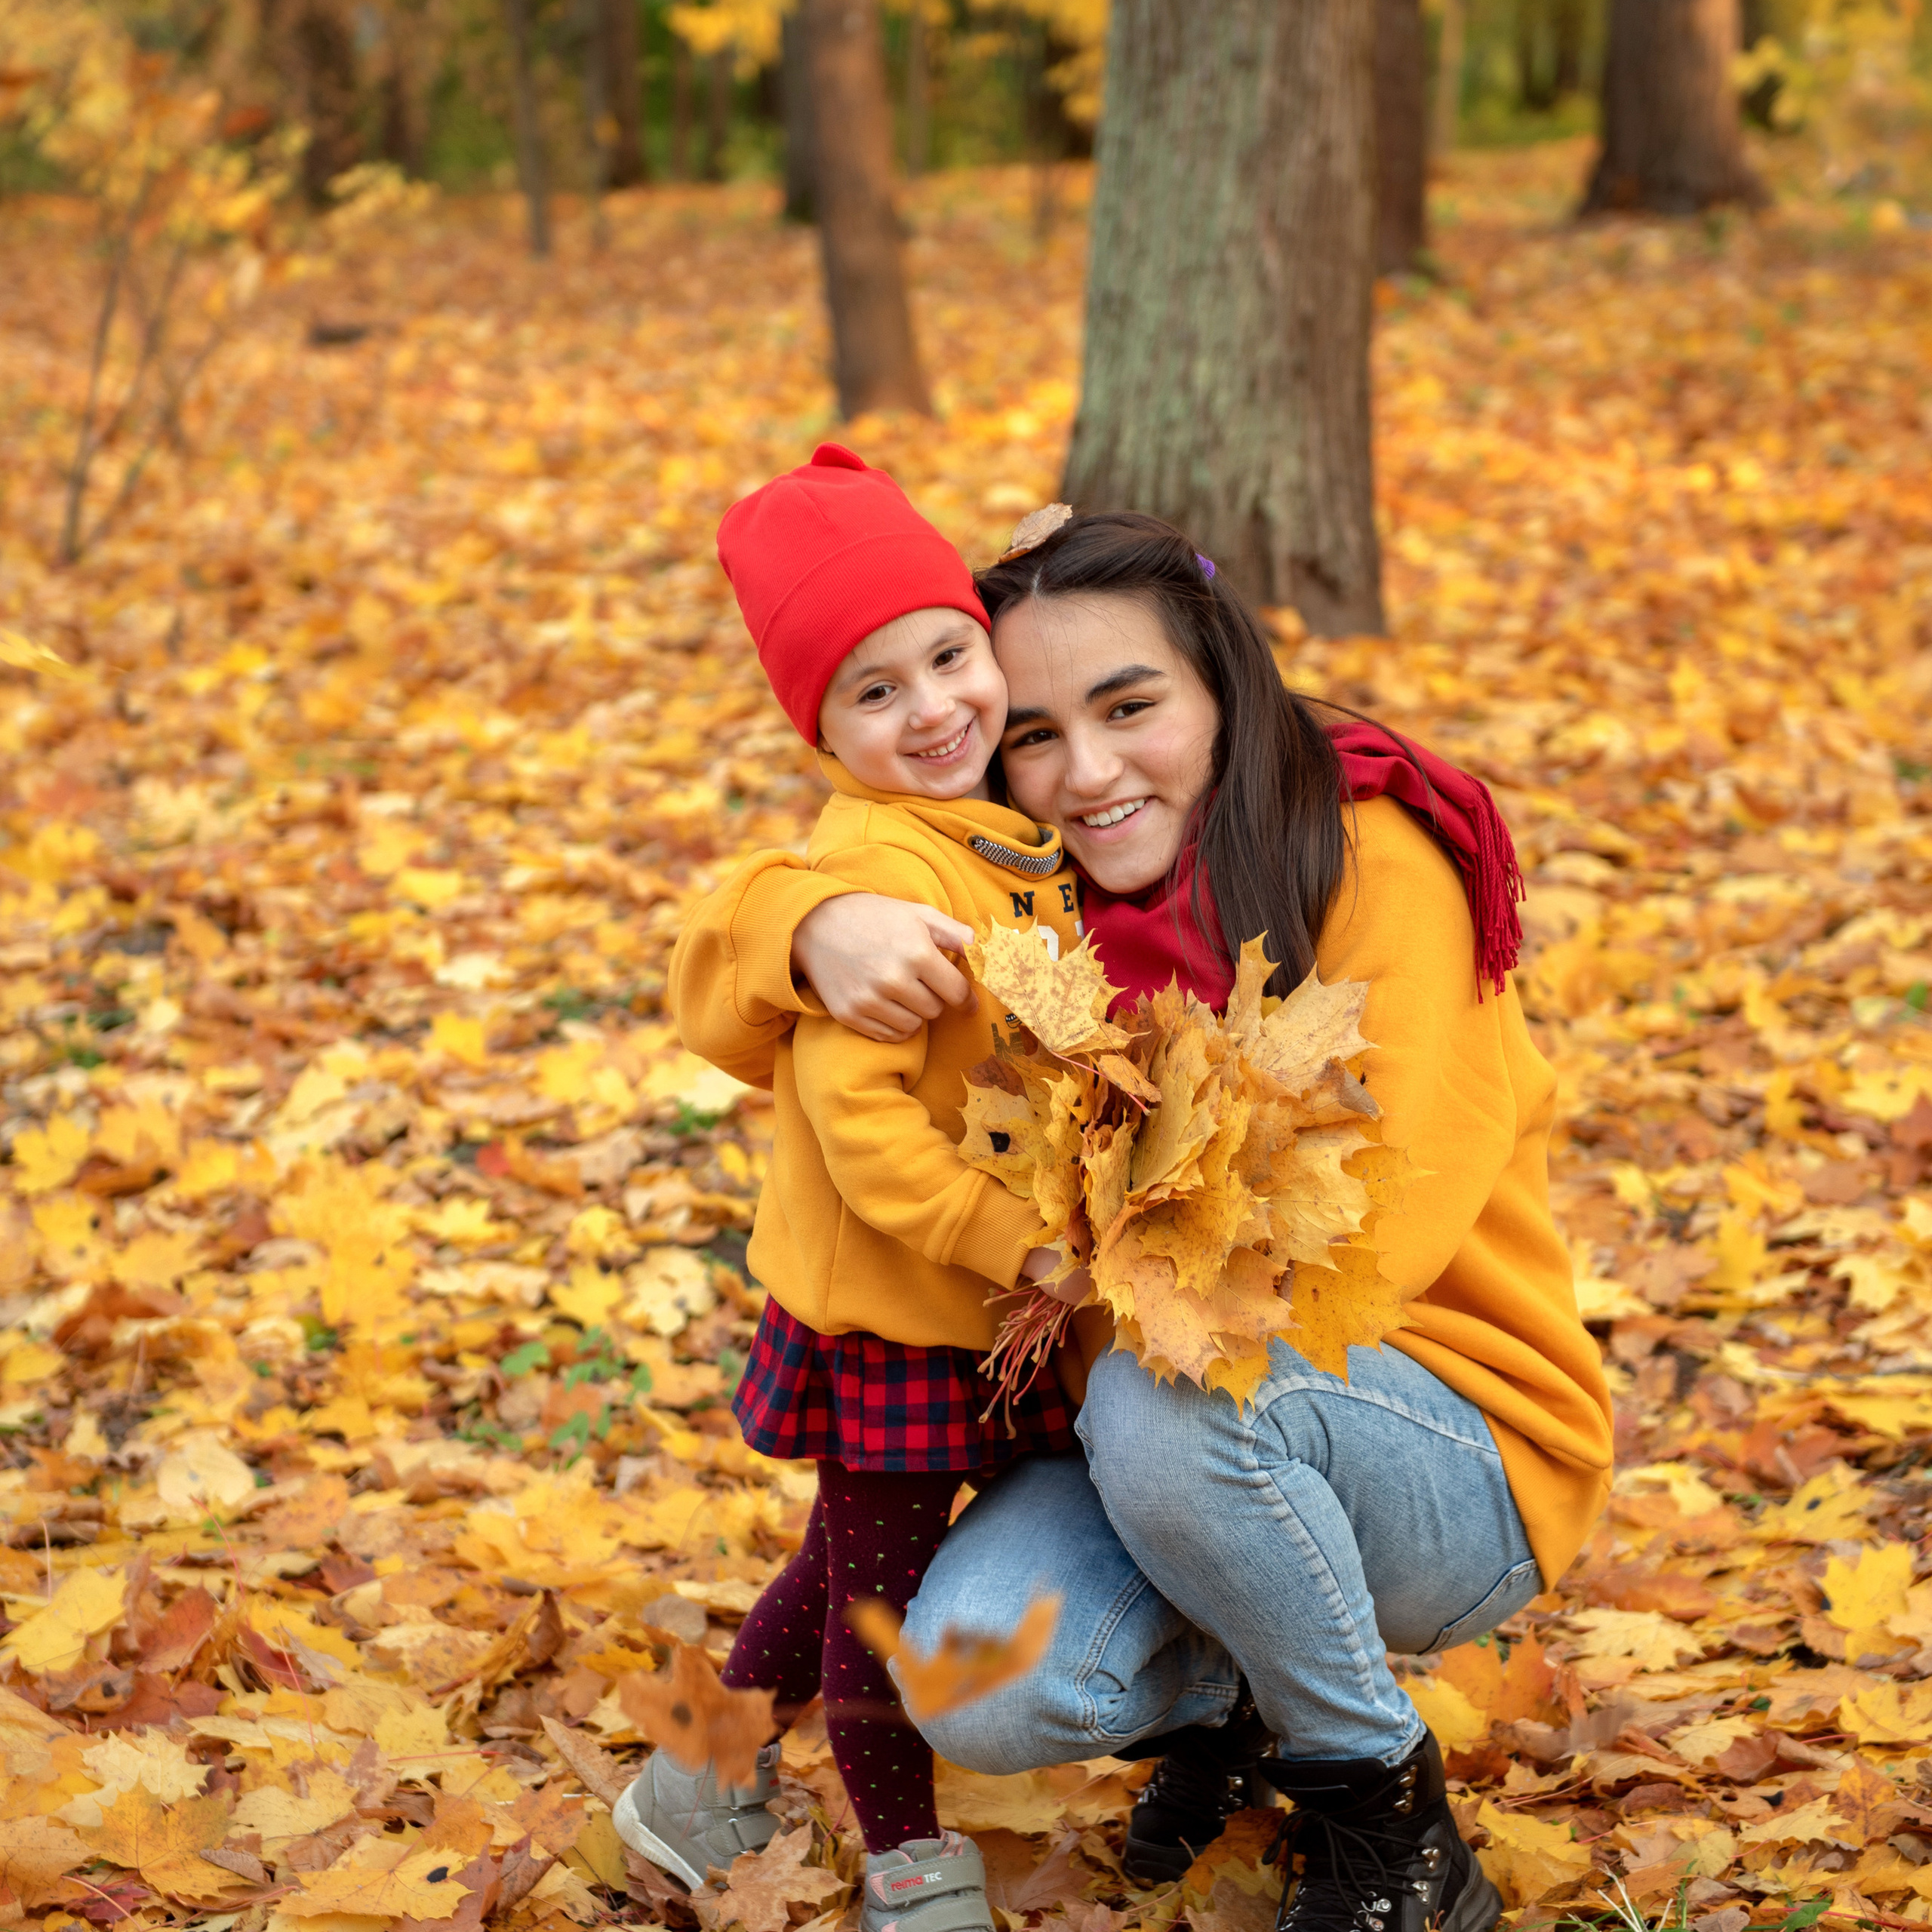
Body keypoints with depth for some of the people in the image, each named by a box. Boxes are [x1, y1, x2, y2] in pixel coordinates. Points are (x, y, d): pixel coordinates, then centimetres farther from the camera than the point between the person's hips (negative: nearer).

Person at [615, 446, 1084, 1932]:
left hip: (985, 1294, 9)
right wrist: (1016, 1243, -23)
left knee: (860, 1556, 23)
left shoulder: (1005, 834, 4)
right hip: (891, 1303, -9)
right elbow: (858, 1113, -27)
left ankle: (705, 1789, 42)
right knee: (888, 1569, 10)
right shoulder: (879, 870, -24)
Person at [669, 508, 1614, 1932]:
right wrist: (818, 928, -27)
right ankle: (1222, 1697, 12)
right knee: (974, 1690, -23)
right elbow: (727, 992, -4)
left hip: (1458, 1465, -4)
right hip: (1155, 1429, 4)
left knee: (1174, 1390, -35)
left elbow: (1369, 1229, -23)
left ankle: (1386, 1804, -9)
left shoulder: (1376, 861, -15)